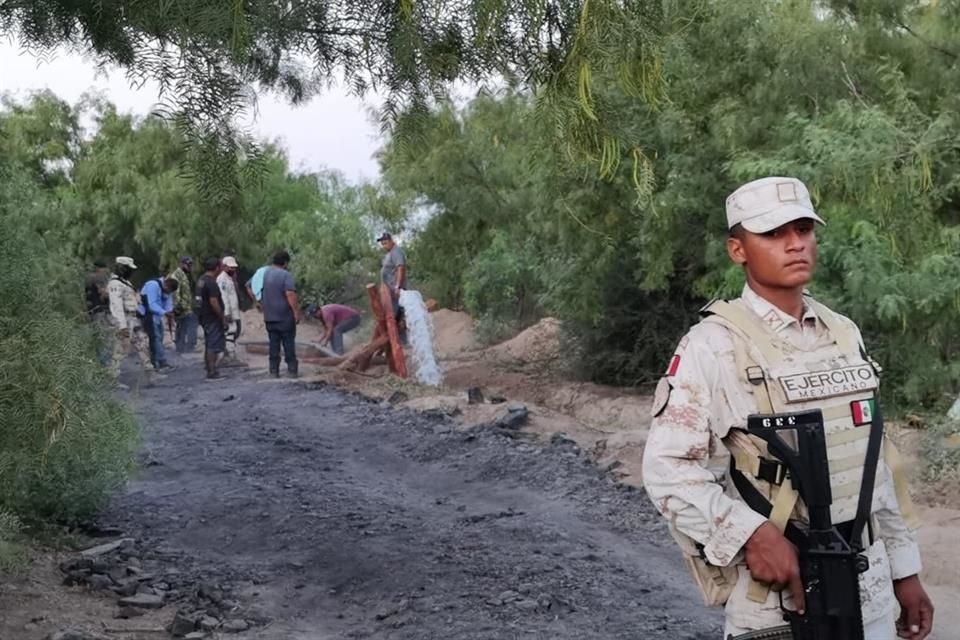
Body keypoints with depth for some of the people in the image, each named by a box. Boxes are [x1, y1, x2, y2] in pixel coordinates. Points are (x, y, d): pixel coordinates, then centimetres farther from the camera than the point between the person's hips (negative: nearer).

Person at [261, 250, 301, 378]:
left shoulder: (264, 274, 10)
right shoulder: (285, 275, -13)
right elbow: (290, 294, -22)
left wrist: (261, 304, 25)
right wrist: (296, 312, -20)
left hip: (269, 316, 5)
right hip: (285, 316, -5)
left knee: (274, 344, 8)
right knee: (289, 343, 2)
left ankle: (274, 370, 6)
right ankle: (292, 369, 2)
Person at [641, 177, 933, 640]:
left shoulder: (845, 335, 8)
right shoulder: (714, 345, -12)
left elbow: (870, 465, 13)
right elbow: (667, 468, -17)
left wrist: (904, 569, 13)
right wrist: (751, 534, -27)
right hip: (774, 590, -5)